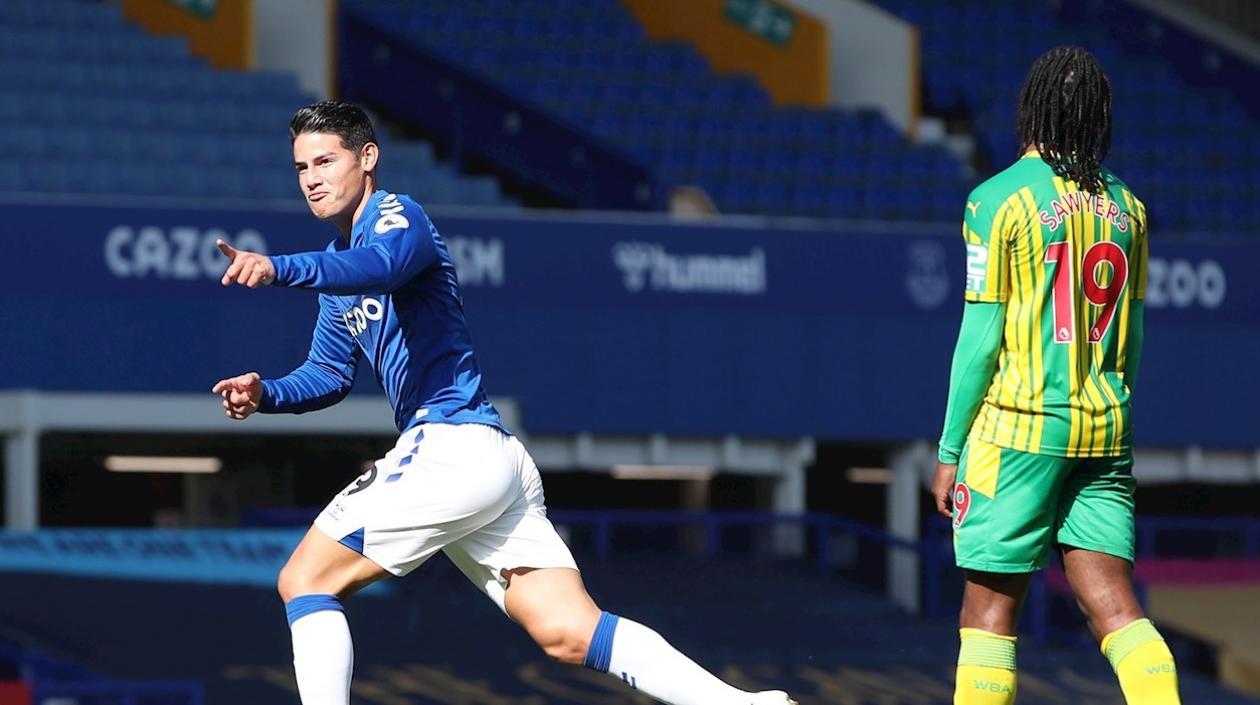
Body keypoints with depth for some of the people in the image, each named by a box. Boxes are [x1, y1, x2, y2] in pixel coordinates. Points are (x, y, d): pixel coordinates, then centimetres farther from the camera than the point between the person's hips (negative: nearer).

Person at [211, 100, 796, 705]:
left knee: (304, 582, -4)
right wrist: (265, 394, 8)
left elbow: (381, 264, -29)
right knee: (569, 634, -3)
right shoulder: (339, 265, 25)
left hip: (453, 445, -9)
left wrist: (278, 268, -43)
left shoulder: (398, 217, -4)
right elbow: (329, 374, 28)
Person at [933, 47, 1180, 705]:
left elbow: (980, 337, -8)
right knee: (1113, 607, 1)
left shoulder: (999, 200, -7)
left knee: (989, 610, 1)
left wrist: (950, 451, -3)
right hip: (1103, 428, 5)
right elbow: (1131, 336, 14)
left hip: (1020, 427, -5)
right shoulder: (1125, 207, 9)